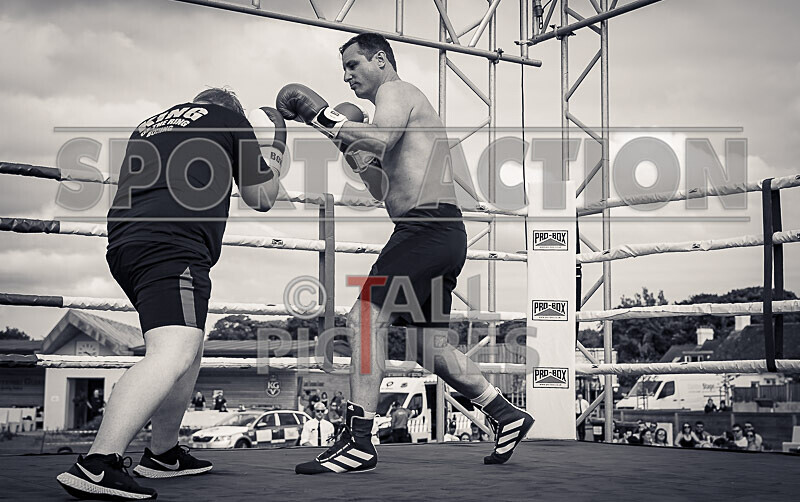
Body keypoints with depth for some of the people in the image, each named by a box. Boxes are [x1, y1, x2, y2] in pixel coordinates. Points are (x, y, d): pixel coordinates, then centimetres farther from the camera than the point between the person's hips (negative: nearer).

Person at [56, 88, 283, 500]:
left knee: (190, 348, 22)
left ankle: (163, 453, 29)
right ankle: (96, 465, -36)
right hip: (173, 246, -9)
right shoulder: (229, 119, 16)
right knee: (174, 354, -22)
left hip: (124, 244, 9)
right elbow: (261, 198, 21)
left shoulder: (149, 125, 32)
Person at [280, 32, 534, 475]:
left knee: (366, 317, -16)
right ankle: (506, 417, 23)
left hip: (427, 228, -11)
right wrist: (351, 151, 19)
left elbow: (381, 138, -24)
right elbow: (385, 190, 29)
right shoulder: (408, 106, 30)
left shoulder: (395, 91, 0)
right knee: (429, 344, 16)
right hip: (441, 236, 11)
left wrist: (322, 116, -16)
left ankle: (358, 441, -19)